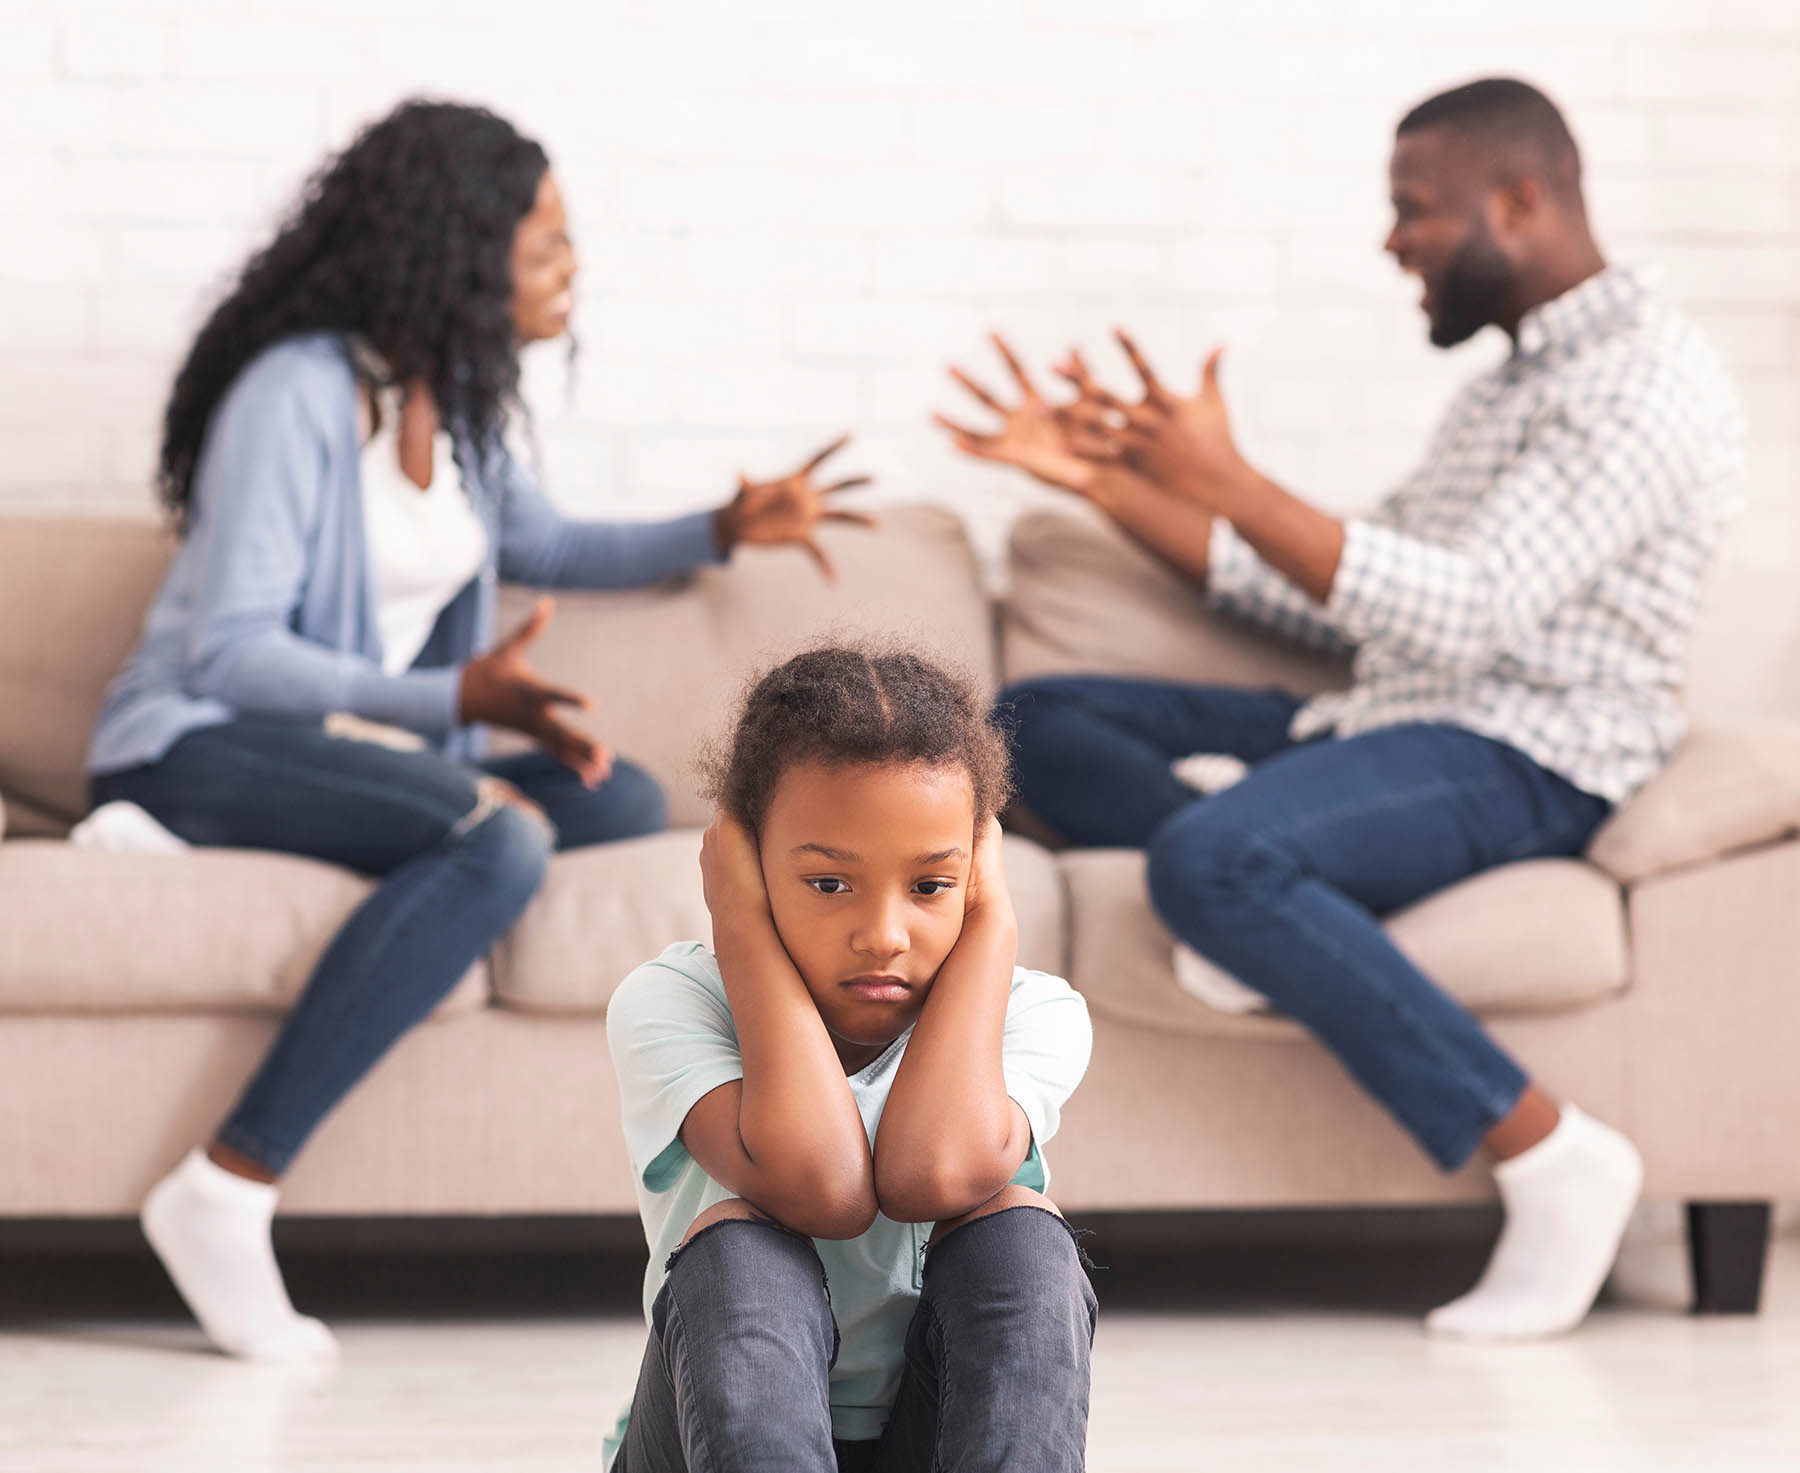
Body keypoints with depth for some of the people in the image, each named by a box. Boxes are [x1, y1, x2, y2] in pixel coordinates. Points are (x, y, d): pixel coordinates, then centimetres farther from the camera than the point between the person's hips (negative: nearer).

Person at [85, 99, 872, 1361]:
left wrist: (722, 533, 18)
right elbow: (228, 650, -18)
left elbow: (538, 545, 31)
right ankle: (228, 1189, -36)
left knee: (628, 803, -14)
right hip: (200, 747, -8)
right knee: (500, 838, -34)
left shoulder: (453, 398, 12)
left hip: (359, 756, 8)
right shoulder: (296, 392, -13)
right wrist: (461, 698, -26)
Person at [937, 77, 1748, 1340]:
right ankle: (1265, 928, -24)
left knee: (1211, 855, -34)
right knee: (1041, 721, 7)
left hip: (1525, 760, -10)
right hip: (1393, 721, 10)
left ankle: (1548, 1156, -25)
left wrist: (1229, 484, -25)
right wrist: (1110, 479, 15)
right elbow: (1339, 601, 19)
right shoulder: (1519, 378, 22)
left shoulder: (1647, 381, -11)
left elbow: (1469, 615, -23)